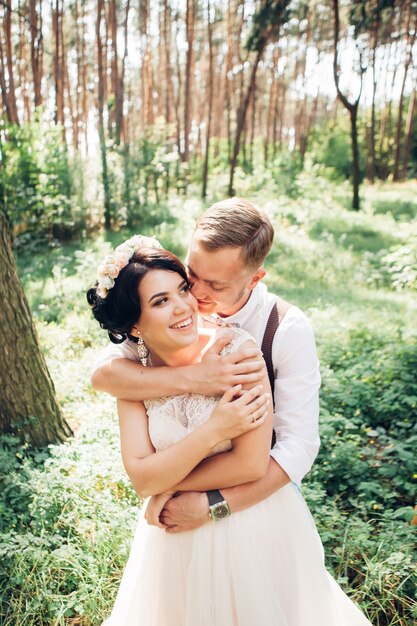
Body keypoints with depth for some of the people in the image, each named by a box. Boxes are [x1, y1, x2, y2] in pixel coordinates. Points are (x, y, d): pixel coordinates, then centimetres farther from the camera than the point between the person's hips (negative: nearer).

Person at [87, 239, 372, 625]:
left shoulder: (237, 351, -24)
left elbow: (251, 465, -25)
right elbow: (140, 478, -17)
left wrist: (166, 483, -16)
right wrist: (213, 431, -28)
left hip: (257, 525, -2)